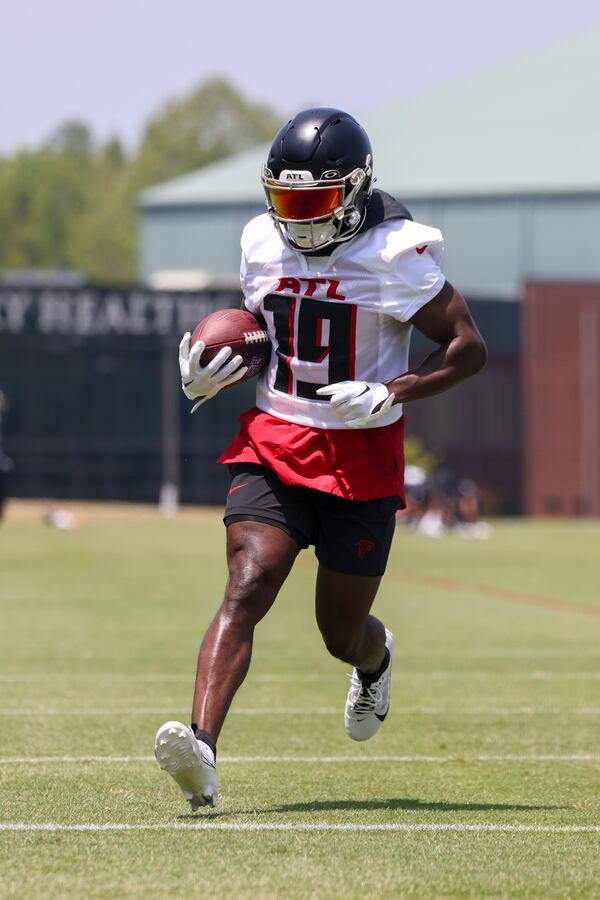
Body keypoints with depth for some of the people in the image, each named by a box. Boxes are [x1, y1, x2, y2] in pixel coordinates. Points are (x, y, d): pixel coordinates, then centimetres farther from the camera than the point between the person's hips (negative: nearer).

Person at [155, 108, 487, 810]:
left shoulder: (395, 253, -10)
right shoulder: (262, 245, 6)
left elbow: (468, 348, -7)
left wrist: (391, 394, -20)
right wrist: (207, 378, 2)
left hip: (361, 457, -3)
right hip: (273, 443, 3)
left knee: (342, 633, 9)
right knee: (245, 589, -19)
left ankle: (375, 658, 48)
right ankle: (200, 750, -32)